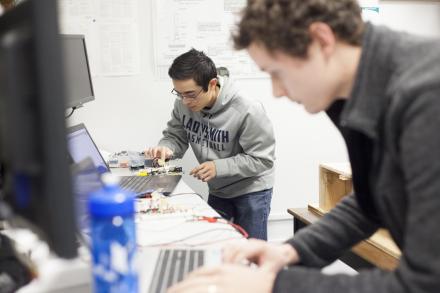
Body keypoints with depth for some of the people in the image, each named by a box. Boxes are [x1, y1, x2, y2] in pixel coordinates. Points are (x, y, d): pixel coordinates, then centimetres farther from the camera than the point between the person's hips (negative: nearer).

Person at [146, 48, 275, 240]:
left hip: (251, 190, -5)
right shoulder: (183, 104, -14)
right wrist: (166, 148, -23)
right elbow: (176, 136, 1)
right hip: (217, 191, 5)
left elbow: (262, 159, -22)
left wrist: (219, 167, -32)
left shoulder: (247, 111, -28)